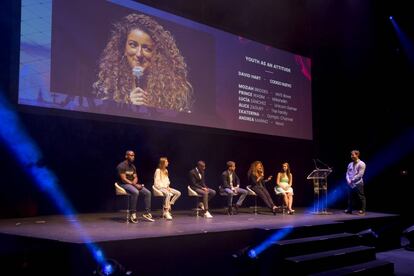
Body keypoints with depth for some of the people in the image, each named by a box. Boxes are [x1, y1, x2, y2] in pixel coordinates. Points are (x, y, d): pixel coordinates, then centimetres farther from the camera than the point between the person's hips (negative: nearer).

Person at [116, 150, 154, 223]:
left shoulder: (133, 166, 13)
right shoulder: (121, 166, -13)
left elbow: (135, 177, 14)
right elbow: (123, 179, -19)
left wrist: (134, 183, -10)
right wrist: (134, 185, -21)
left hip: (133, 184, 8)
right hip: (124, 185, -8)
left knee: (148, 193, -8)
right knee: (135, 192, -38)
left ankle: (147, 213, -4)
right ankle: (133, 214, -31)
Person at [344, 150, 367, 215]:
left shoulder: (361, 164, -6)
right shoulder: (350, 164, 15)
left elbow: (360, 174, -13)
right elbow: (347, 173, 14)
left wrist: (352, 180, -11)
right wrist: (348, 180, -3)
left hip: (358, 184, -6)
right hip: (351, 184, 7)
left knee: (361, 197, -3)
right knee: (350, 197, 9)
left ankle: (362, 210, 1)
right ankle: (349, 210, 16)